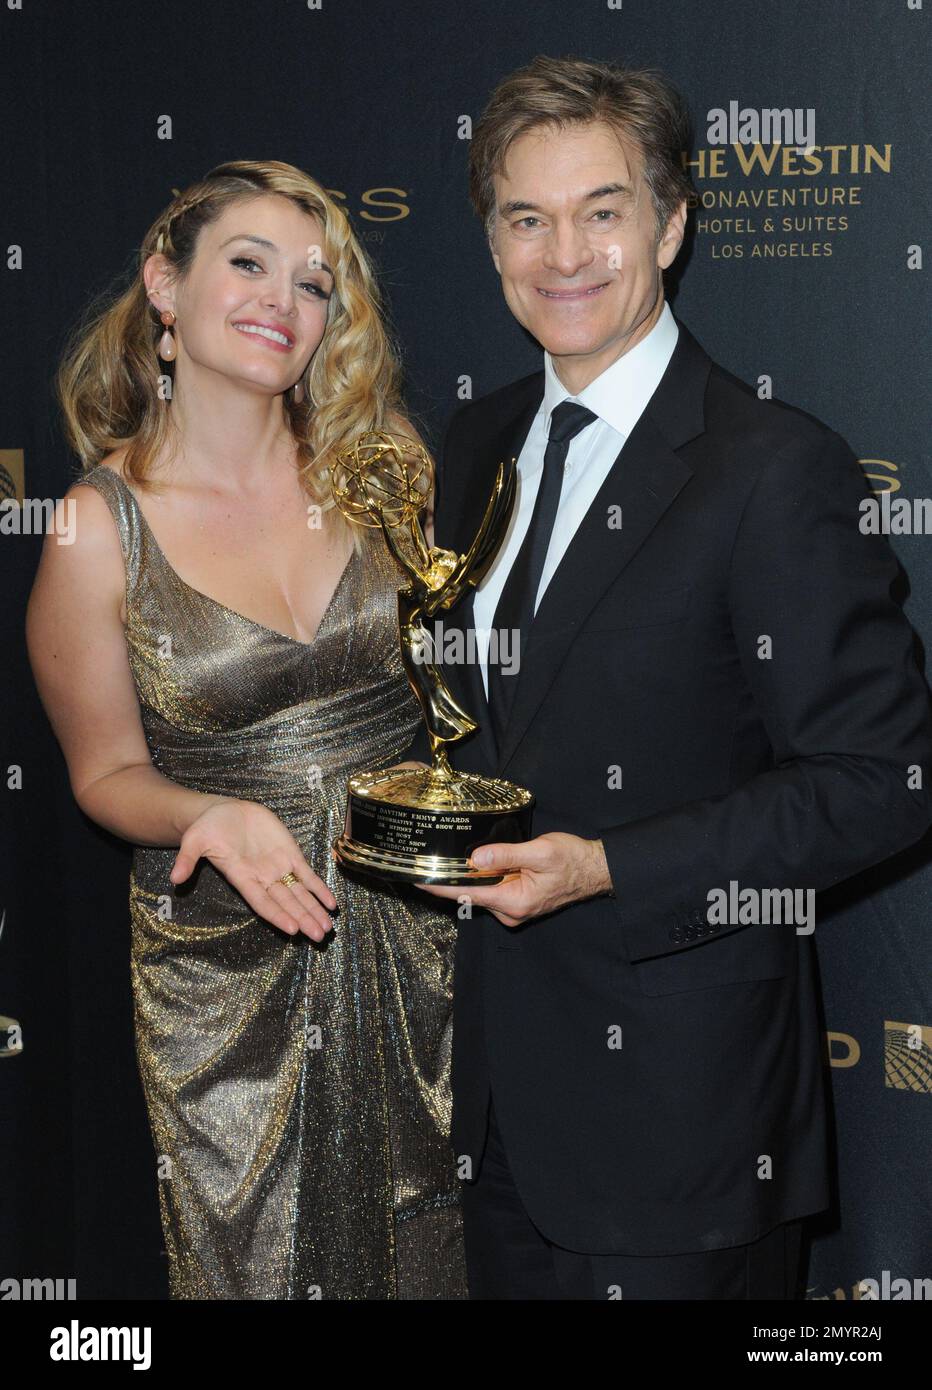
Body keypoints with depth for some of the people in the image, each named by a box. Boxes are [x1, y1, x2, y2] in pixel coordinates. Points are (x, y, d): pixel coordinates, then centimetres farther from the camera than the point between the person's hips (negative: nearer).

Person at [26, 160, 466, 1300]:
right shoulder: (99, 530, -10)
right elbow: (109, 773, -1)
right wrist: (218, 817, -21)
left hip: (414, 937, 3)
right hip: (229, 974, -3)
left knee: (438, 1248, 16)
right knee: (263, 1259, 11)